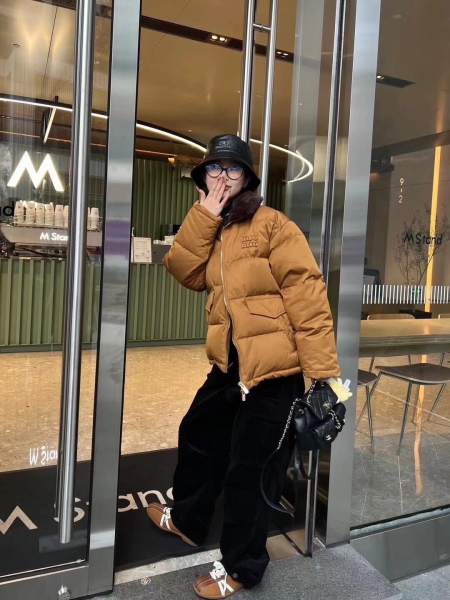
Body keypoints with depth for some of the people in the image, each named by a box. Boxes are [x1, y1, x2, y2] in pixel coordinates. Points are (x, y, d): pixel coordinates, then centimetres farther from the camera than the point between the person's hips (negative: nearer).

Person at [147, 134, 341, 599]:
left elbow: (306, 295, -16)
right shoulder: (210, 230, 14)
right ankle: (187, 519, 50)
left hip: (276, 370, -8)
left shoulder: (272, 225, -10)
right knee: (198, 436, 23)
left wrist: (322, 370, -21)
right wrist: (205, 215, -9)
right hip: (231, 365, 8)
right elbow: (185, 272, -2)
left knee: (249, 469, 4)